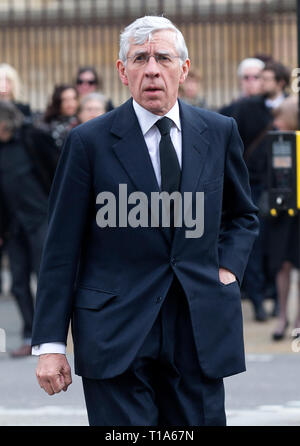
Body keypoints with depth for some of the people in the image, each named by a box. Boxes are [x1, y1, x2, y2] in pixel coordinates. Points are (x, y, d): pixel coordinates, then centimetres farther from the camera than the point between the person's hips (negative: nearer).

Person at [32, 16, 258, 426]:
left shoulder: (219, 132, 7)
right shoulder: (89, 142, -3)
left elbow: (243, 215, 24)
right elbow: (61, 249, -2)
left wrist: (228, 267, 4)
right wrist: (50, 343, -5)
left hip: (200, 330, 3)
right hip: (116, 331, -3)